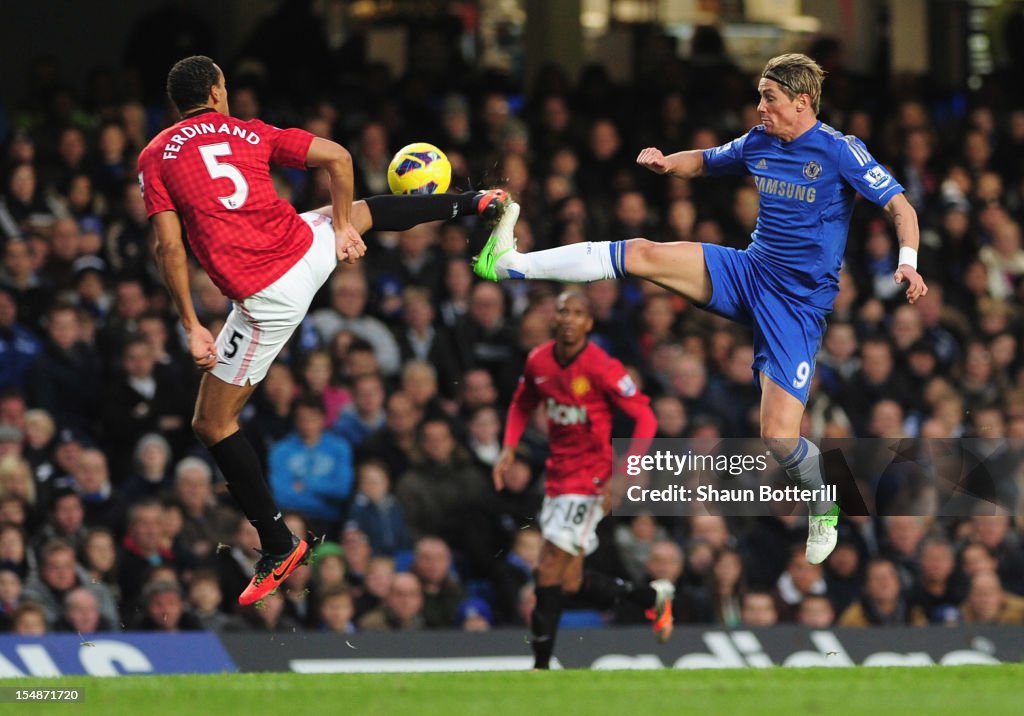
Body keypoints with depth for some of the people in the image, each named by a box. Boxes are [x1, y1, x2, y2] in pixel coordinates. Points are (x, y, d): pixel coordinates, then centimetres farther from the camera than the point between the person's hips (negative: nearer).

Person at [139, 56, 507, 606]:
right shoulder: (251, 133, 11)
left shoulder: (155, 157, 2)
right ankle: (473, 204, 55)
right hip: (309, 250, 4)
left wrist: (192, 328, -5)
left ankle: (279, 546, 8)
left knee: (212, 425, 8)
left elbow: (169, 247, -7)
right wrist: (341, 227, 19)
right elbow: (337, 158, 7)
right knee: (353, 214, 40)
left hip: (268, 299, -4)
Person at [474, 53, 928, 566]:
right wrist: (668, 163, 1)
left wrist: (907, 263, -31)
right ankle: (507, 264, -13)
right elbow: (705, 161, 23)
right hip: (748, 272, 5)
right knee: (642, 254, -13)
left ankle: (824, 514, 17)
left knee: (777, 436, -14)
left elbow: (900, 206, -13)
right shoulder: (757, 143, 6)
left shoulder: (840, 152, -12)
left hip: (799, 304, -5)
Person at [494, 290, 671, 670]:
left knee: (549, 571, -14)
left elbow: (644, 417, -15)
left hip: (591, 479, -7)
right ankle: (653, 596, 31)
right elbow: (522, 404, 20)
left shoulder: (602, 367, -17)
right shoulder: (538, 361, 1)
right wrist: (509, 448, 4)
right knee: (571, 584, 9)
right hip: (557, 478, 7)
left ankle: (540, 666, -8)